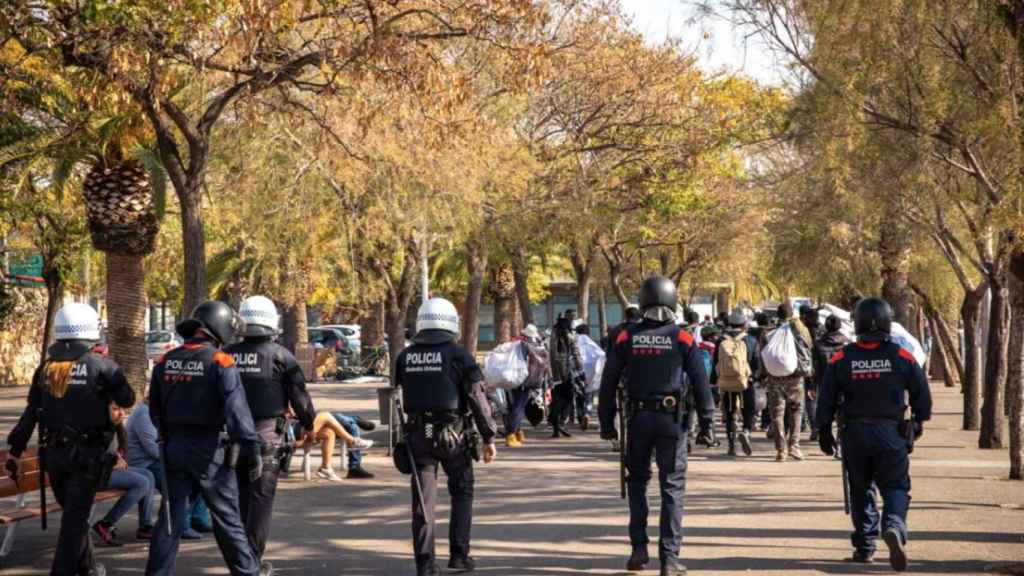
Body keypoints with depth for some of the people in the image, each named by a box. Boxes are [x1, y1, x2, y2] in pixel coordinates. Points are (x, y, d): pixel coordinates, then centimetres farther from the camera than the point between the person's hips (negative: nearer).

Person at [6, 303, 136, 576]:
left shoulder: (46, 366, 4)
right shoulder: (101, 365, -10)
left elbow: (31, 413, 6)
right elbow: (127, 400, -1)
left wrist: (15, 449, 11)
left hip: (54, 452, 5)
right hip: (88, 453, -5)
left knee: (72, 511, 19)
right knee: (76, 515, -1)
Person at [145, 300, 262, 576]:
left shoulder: (165, 362, 5)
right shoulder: (220, 363, -13)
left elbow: (155, 411, 13)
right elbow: (237, 410, -19)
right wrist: (253, 450, -17)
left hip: (175, 449, 5)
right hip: (210, 450, -4)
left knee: (170, 517, 9)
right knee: (227, 518, 7)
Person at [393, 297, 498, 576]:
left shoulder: (405, 357, 6)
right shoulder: (458, 354, -7)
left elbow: (399, 399, 9)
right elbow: (478, 399, -9)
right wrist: (489, 438, -4)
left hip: (418, 433, 3)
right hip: (453, 434, -3)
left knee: (423, 498, 6)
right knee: (462, 492, 13)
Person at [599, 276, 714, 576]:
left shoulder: (626, 337, 1)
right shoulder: (682, 338, -3)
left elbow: (609, 383, 3)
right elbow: (700, 381, -4)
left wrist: (606, 422, 10)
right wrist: (706, 417, 4)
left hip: (638, 417, 2)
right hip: (671, 418, -2)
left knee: (637, 480, 19)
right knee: (672, 486, 3)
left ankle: (639, 548, 14)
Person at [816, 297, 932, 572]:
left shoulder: (841, 359, -4)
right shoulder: (902, 357, -5)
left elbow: (826, 398, 0)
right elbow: (922, 394, 3)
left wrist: (824, 431, 11)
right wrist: (918, 423, 19)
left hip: (855, 435, 1)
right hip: (892, 434, -1)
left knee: (861, 490, 14)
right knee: (895, 486, 4)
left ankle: (864, 546, 17)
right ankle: (894, 527, -24)